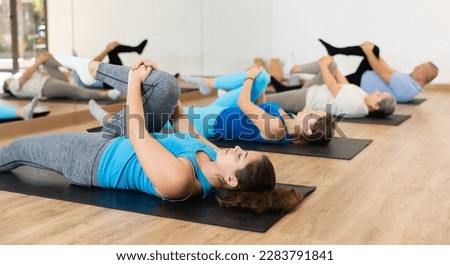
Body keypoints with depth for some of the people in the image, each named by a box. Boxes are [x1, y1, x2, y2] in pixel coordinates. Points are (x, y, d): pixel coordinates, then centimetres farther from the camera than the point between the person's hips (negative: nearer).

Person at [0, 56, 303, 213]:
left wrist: (134, 81, -21)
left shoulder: (177, 178, -44)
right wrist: (148, 80, 1)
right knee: (165, 85, -10)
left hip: (95, 159, -6)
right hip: (127, 146, 6)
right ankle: (92, 68, 14)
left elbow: (137, 134, -34)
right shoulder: (214, 164, -19)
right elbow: (187, 135, -1)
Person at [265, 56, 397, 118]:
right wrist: (327, 66, 11)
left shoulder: (355, 104, -34)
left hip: (305, 100, -9)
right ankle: (295, 69, 21)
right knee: (331, 65, 7)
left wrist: (323, 66, -9)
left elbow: (332, 86, -24)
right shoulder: (365, 100, -7)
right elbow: (346, 85, 6)